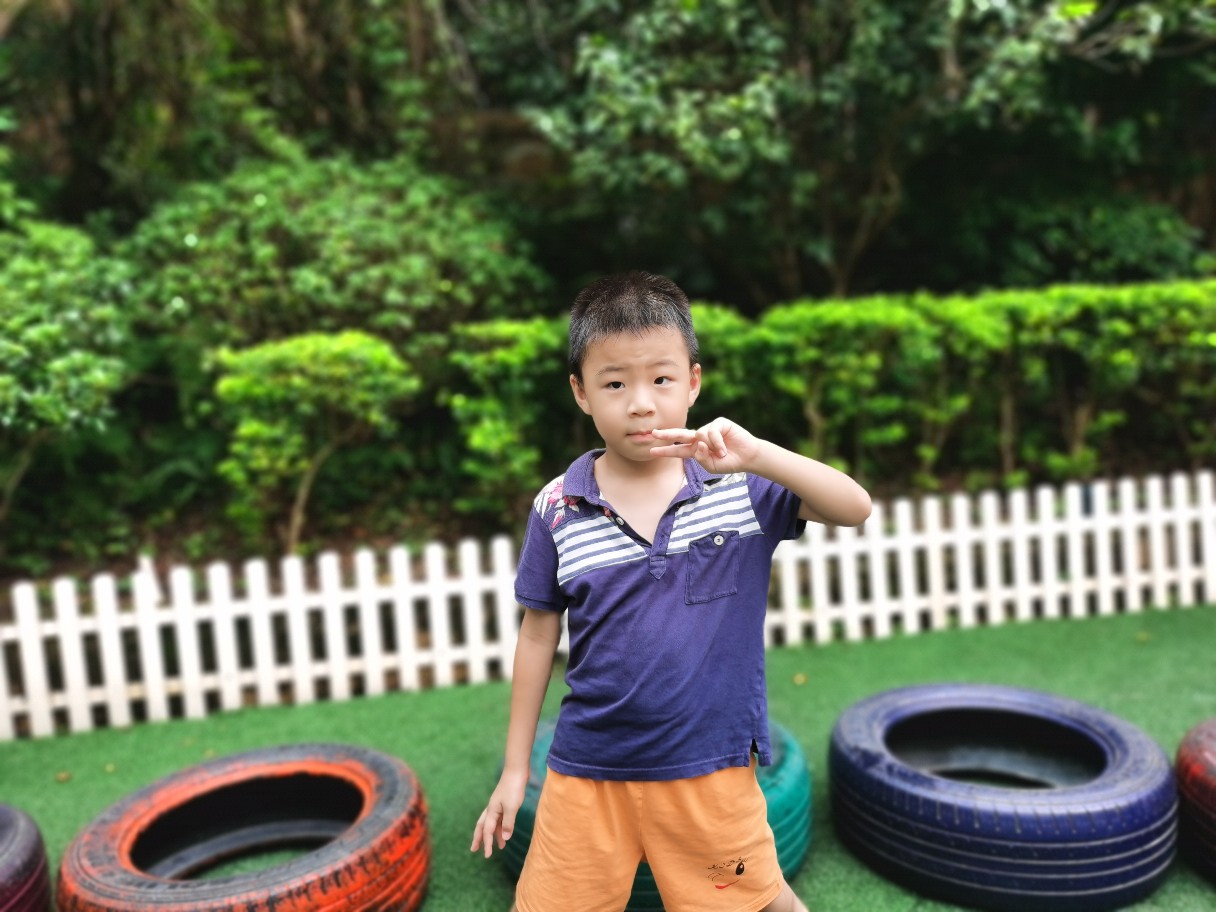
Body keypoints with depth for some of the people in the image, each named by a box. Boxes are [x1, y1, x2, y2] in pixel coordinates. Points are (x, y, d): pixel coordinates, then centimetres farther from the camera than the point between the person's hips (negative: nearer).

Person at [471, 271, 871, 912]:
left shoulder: (740, 486, -7)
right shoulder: (558, 509, -6)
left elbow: (855, 509, -16)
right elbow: (538, 635, 3)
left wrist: (757, 455, -33)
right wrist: (514, 769, 8)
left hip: (710, 768, 0)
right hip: (587, 770, 1)